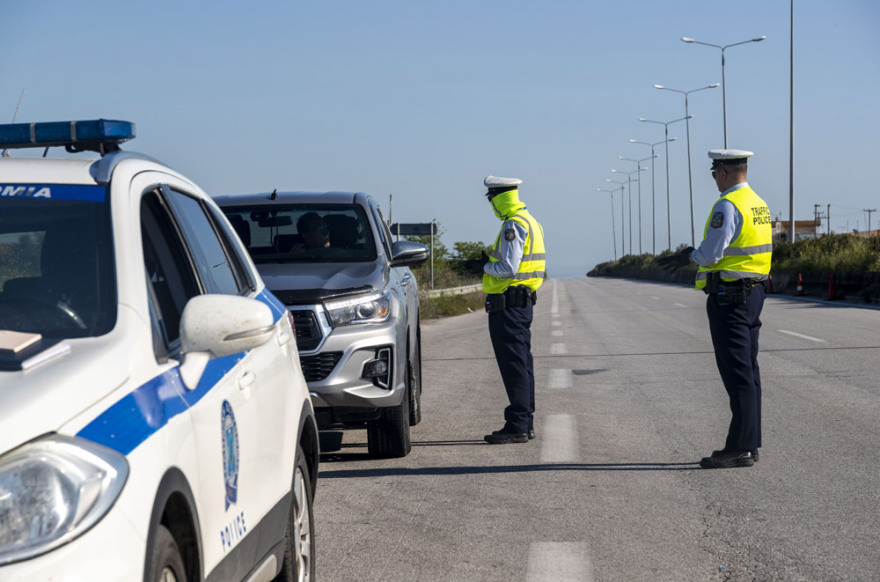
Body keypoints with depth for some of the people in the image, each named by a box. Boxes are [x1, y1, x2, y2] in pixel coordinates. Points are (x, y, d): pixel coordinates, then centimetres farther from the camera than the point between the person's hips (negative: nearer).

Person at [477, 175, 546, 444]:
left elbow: (509, 268, -23)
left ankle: (517, 426, -7)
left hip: (508, 305, -10)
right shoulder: (530, 221, 16)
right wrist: (492, 262, 13)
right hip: (523, 301, 10)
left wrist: (486, 266, -5)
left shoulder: (513, 225, -16)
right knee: (522, 364, 13)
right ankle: (526, 423, 17)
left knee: (514, 366, -8)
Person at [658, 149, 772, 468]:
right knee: (747, 372, 12)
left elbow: (711, 254, -19)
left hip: (729, 297, -9)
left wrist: (690, 256, 2)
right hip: (753, 293, 9)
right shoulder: (759, 204, 14)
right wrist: (690, 256, 19)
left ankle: (740, 448, -5)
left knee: (737, 373, -7)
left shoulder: (727, 206, -16)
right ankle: (750, 444, 16)